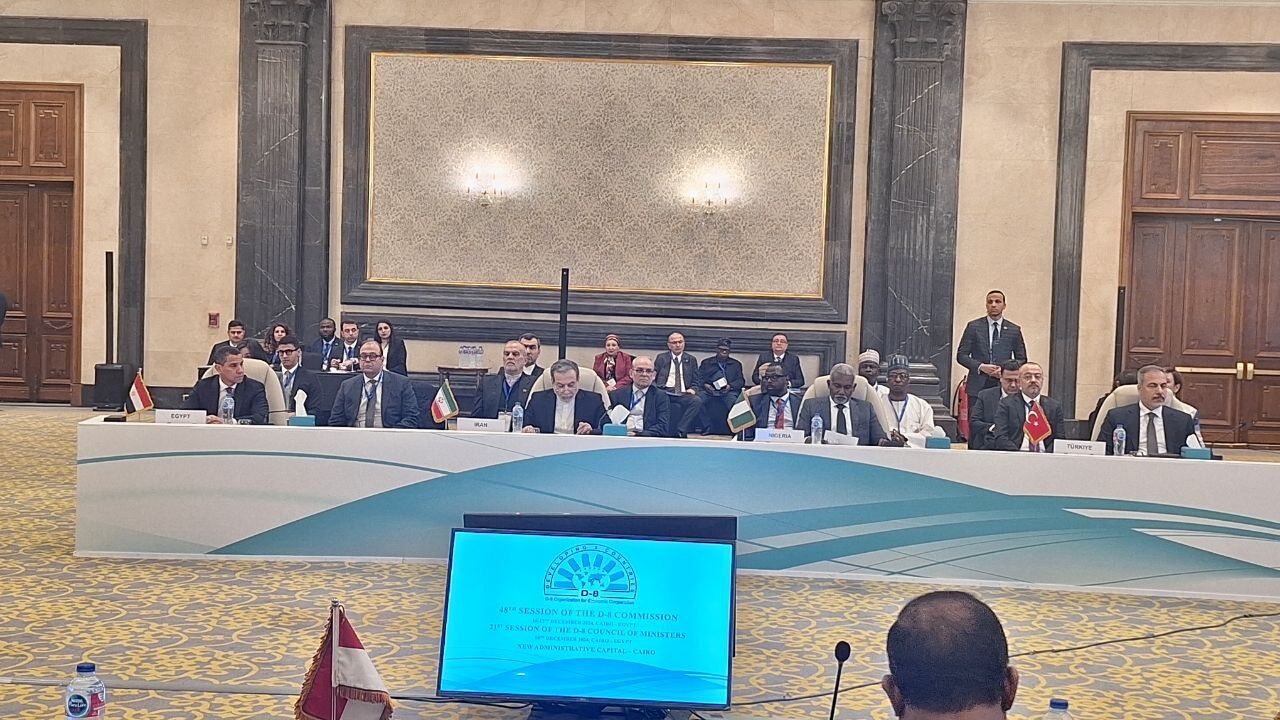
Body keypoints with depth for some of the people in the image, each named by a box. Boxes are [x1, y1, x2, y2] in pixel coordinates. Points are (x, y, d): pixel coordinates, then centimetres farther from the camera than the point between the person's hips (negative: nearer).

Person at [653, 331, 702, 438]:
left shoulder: (691, 360, 20)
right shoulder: (661, 358, 18)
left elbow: (695, 382, 17)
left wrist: (692, 389, -6)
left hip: (683, 394, 1)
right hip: (665, 393, -1)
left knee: (697, 400, -32)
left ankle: (681, 431, -27)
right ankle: (670, 433, -23)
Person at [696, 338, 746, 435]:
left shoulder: (736, 364, 23)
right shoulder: (706, 363, 22)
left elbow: (741, 381, 11)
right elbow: (699, 378, 11)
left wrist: (730, 386, -10)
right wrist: (705, 385, -11)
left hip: (728, 391, -1)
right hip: (709, 390, 1)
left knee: (734, 401, -35)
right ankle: (707, 428, -25)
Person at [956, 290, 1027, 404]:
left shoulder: (1014, 330, 9)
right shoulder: (973, 326, 5)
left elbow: (1021, 359, 14)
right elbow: (961, 355, 4)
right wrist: (980, 367, -11)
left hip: (1003, 386, 1)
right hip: (977, 387, -1)